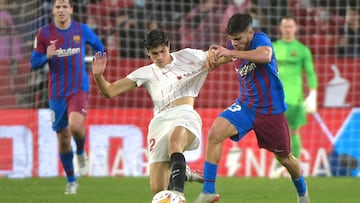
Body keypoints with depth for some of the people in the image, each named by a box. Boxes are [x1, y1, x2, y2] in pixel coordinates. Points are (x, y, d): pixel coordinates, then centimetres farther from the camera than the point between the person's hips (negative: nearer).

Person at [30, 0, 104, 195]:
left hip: (79, 89, -1)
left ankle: (81, 153, 8)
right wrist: (47, 56, -20)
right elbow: (34, 63, -1)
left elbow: (98, 45, 20)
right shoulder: (44, 33, -2)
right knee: (63, 138, 7)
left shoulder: (82, 30, 0)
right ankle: (71, 180, 26)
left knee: (75, 126, -27)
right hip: (56, 93, 1)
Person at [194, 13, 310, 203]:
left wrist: (230, 53, -45)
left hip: (271, 110, -5)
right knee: (214, 133, -21)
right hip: (245, 106, 5)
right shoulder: (233, 45, 1)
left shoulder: (260, 39, -19)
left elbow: (265, 55, -44)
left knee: (284, 158, 10)